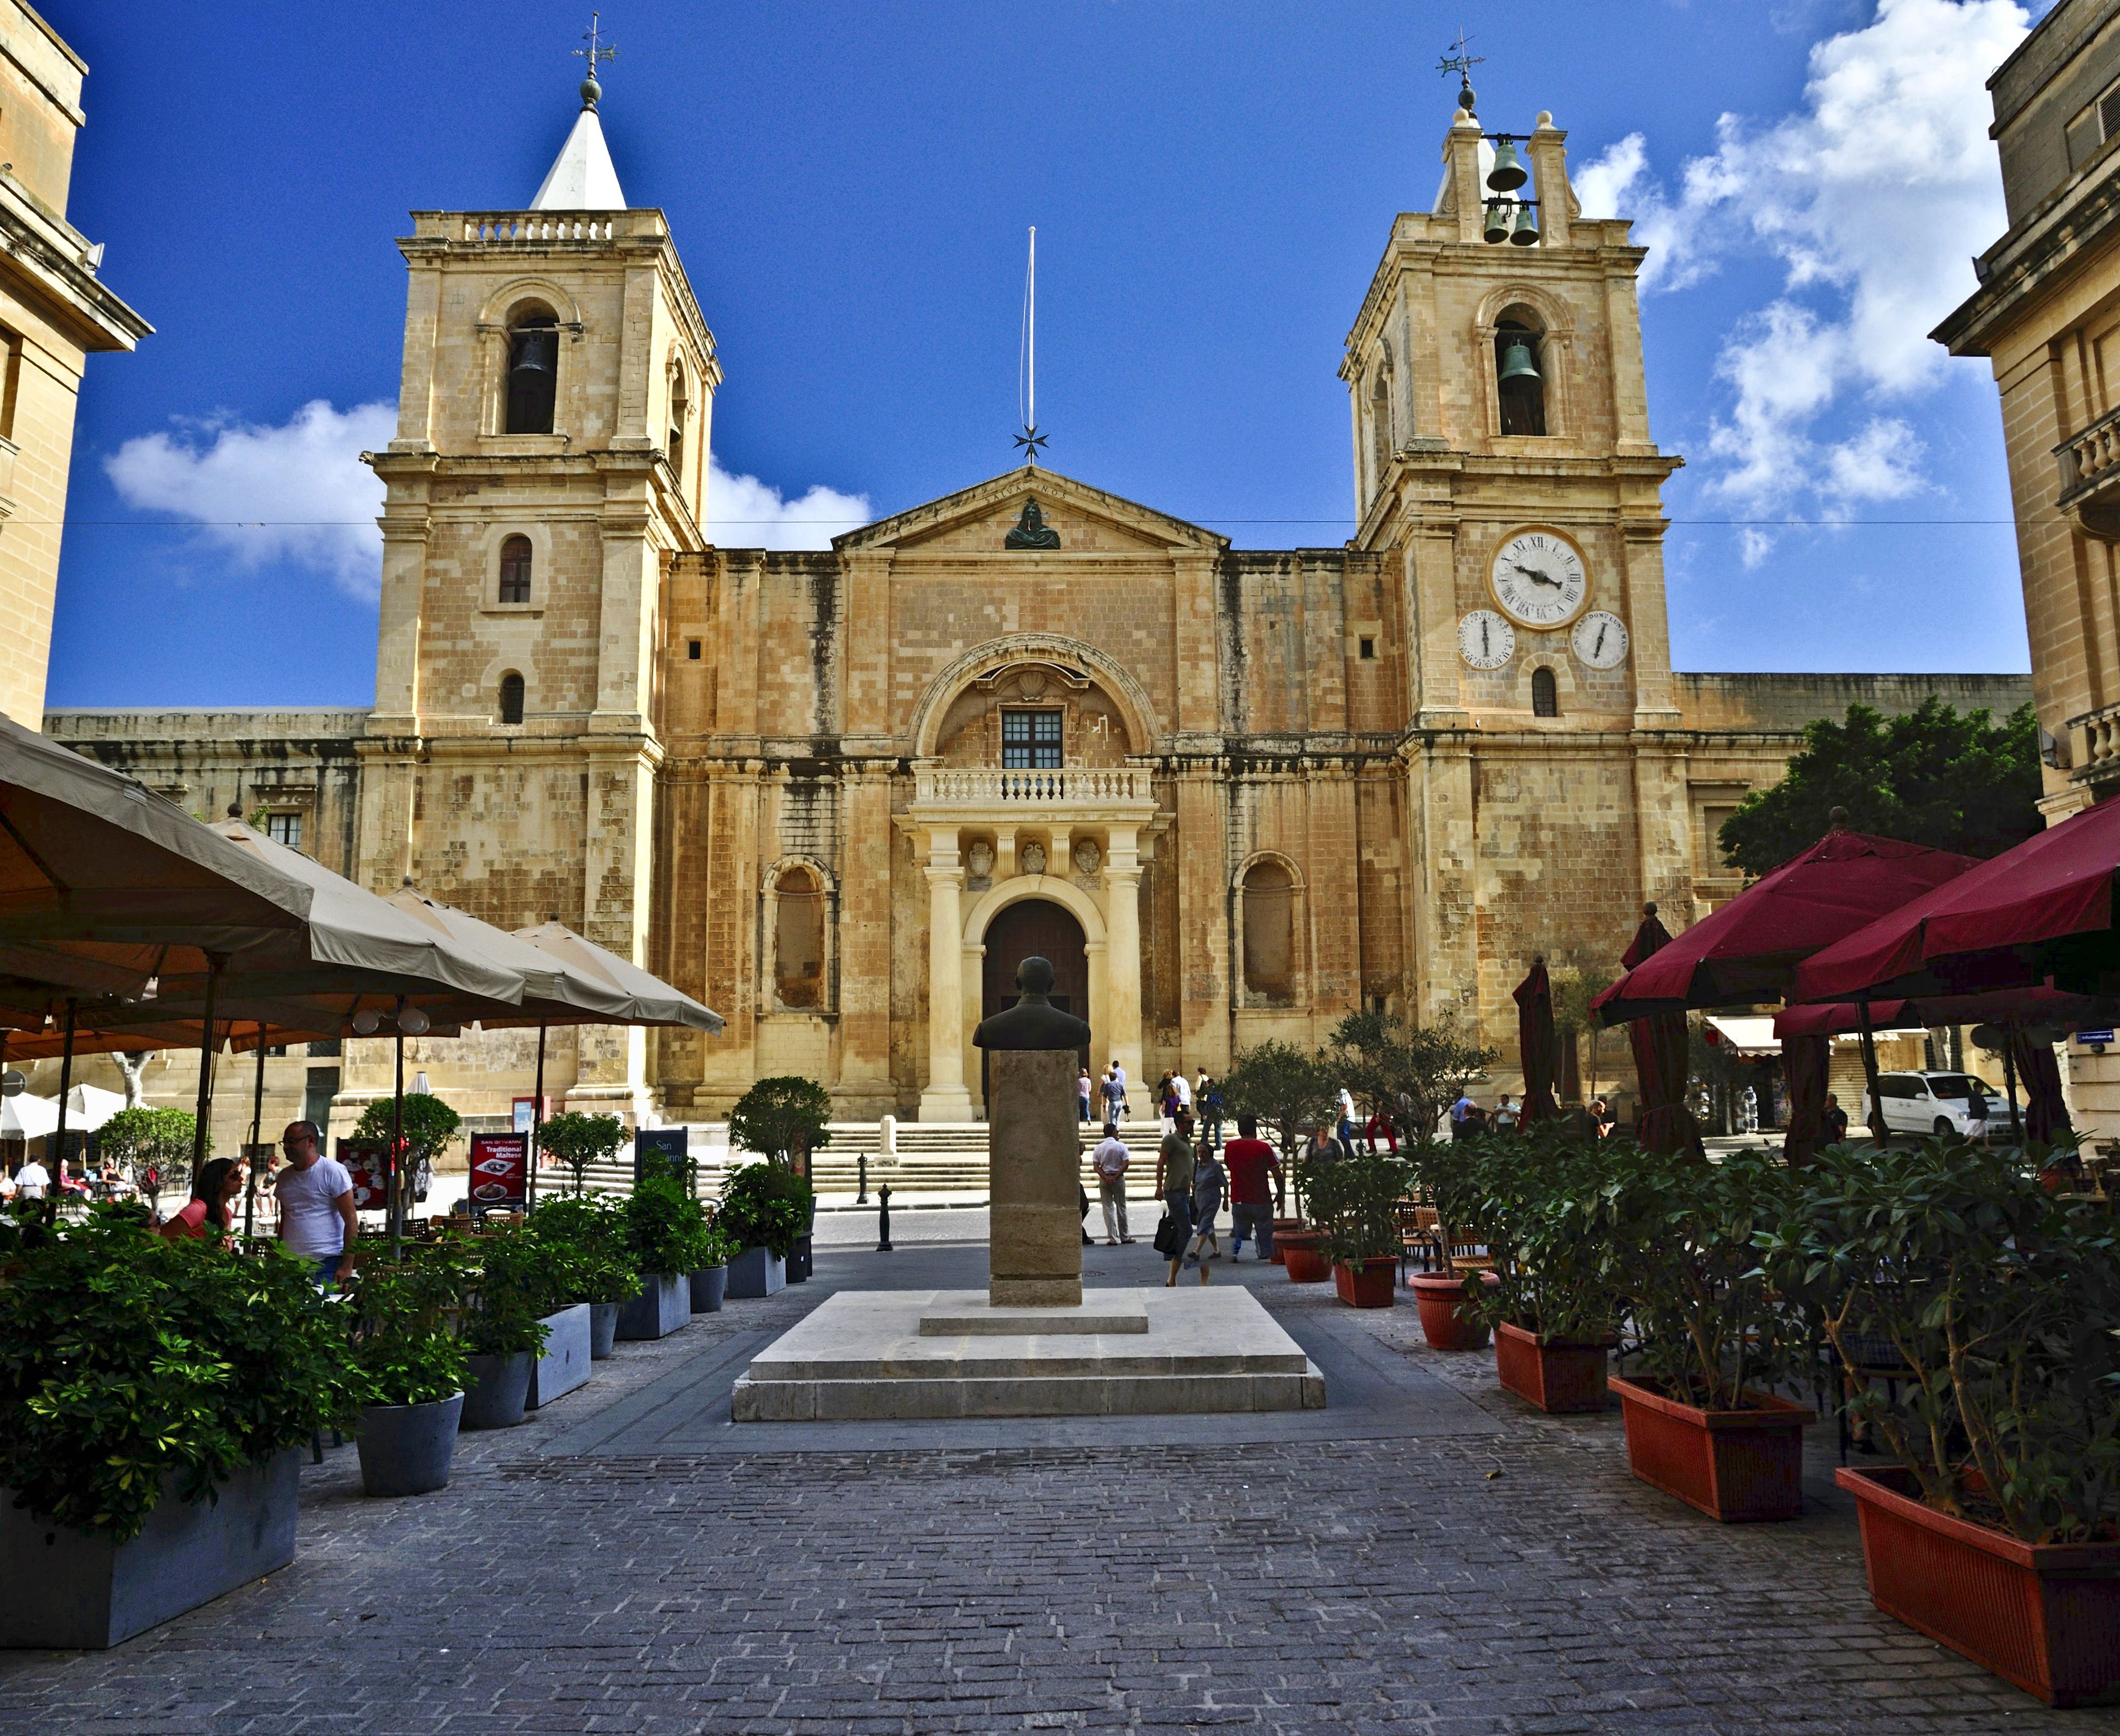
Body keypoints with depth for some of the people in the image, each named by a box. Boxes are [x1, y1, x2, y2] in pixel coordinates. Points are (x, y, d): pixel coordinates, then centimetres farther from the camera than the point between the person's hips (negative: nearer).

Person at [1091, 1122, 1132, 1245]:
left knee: (1108, 1208, 4)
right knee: (1121, 1207, 9)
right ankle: (1124, 1237, 15)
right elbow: (1125, 1165, -13)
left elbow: (1096, 1166, -6)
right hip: (1119, 1179, -1)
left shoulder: (1099, 1148, 1)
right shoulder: (1121, 1146, -5)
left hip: (1104, 1179, 1)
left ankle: (1112, 1238, 0)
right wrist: (1116, 1177, -12)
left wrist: (1106, 1178, -11)